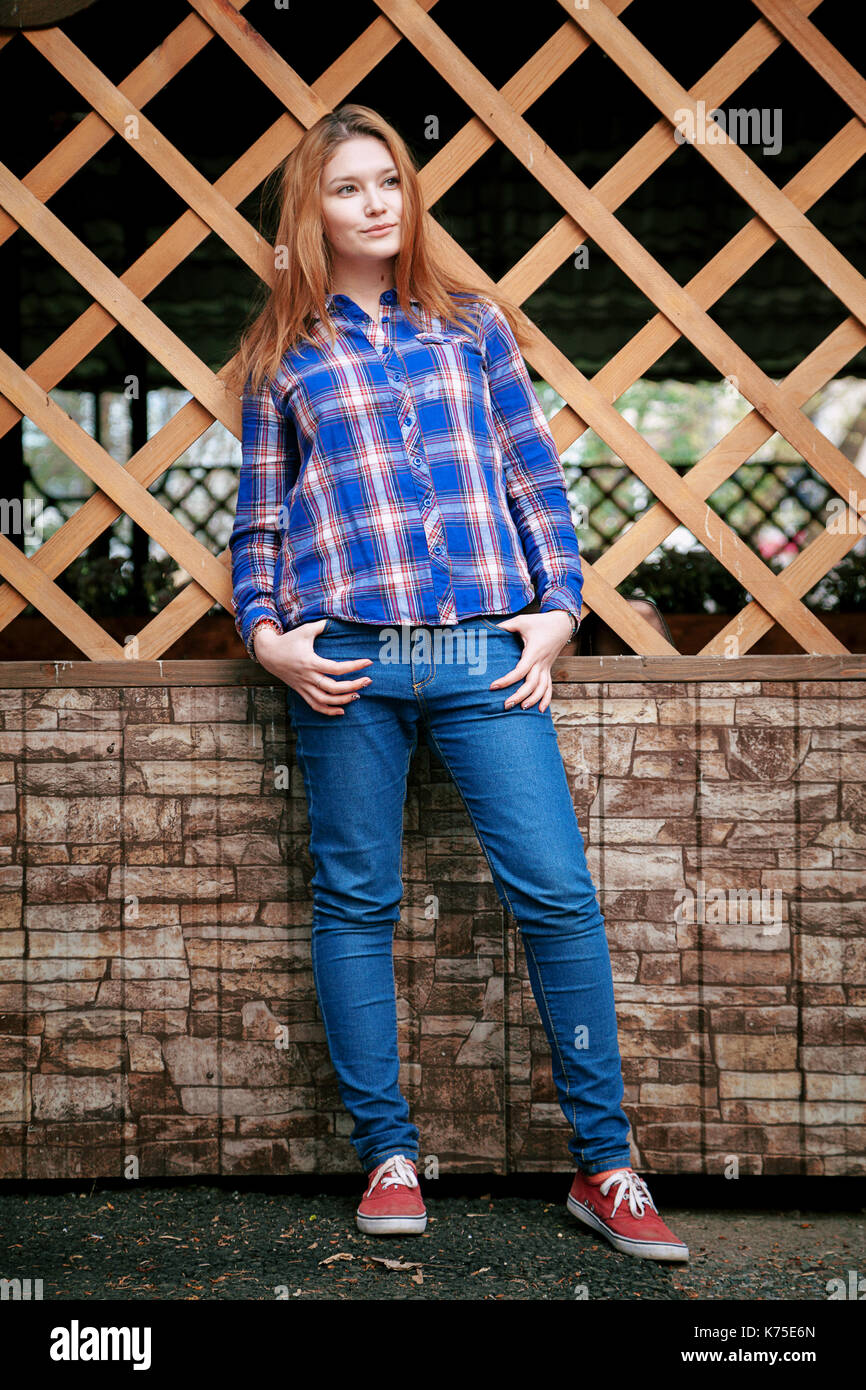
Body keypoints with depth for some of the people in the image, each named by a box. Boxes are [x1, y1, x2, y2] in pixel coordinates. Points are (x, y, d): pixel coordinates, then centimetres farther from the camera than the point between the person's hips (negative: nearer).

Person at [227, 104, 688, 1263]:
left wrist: (556, 606, 4)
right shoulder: (283, 356, 12)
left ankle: (604, 1166, 4)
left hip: (485, 648, 0)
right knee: (356, 904, 3)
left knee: (558, 890, -6)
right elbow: (257, 519, 13)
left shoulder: (472, 323, 15)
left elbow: (537, 478, 13)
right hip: (345, 656, 0)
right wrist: (265, 635, 0)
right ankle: (389, 1158, 16)